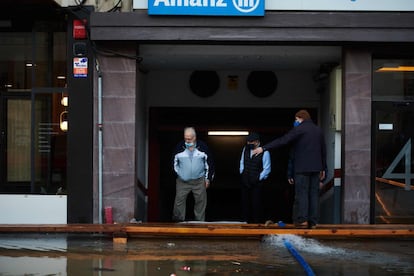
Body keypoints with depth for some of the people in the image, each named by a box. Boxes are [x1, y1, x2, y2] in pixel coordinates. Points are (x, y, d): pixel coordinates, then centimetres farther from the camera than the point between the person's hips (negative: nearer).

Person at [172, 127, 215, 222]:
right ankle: (178, 221, 4)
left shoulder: (203, 147, -2)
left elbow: (209, 163, 6)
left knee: (200, 201, 5)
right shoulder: (179, 147, -2)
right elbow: (174, 163, 10)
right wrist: (176, 175, 6)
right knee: (179, 200, -4)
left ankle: (200, 221, 17)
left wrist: (208, 178, 4)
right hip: (182, 181, 0)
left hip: (199, 181, 0)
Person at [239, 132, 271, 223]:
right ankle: (245, 222, 14)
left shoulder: (264, 152, -10)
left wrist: (258, 178, -11)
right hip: (245, 182, 5)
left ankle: (257, 223, 4)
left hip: (257, 182, -5)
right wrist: (242, 173, 8)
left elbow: (267, 169, -7)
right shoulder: (245, 149, 6)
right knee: (245, 202, 7)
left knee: (256, 203, -4)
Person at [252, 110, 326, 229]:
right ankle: (313, 221, 5)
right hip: (316, 167, 6)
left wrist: (264, 148, -14)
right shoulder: (318, 130, 13)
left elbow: (282, 141, -14)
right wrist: (323, 168, 23)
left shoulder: (299, 129, -7)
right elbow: (323, 150, 17)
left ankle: (302, 220, -8)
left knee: (301, 192, -3)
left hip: (302, 167, -6)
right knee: (314, 193, 6)